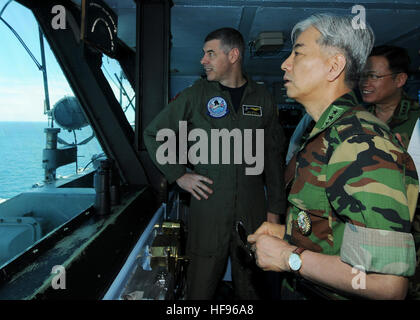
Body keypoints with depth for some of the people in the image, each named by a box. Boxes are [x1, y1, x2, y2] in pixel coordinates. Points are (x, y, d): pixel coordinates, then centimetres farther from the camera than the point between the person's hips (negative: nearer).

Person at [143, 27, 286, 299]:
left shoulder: (262, 98, 4)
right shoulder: (195, 96, 0)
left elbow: (274, 156, 7)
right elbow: (154, 134, 8)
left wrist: (275, 209, 4)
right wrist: (178, 175, -1)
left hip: (252, 213, 2)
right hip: (207, 210, -1)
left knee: (251, 288, 16)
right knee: (201, 289, 10)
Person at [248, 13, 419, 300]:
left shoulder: (361, 144, -26)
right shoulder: (330, 133, 5)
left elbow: (389, 283, -31)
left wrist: (289, 257, -22)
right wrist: (287, 232, 4)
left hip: (327, 294, -8)